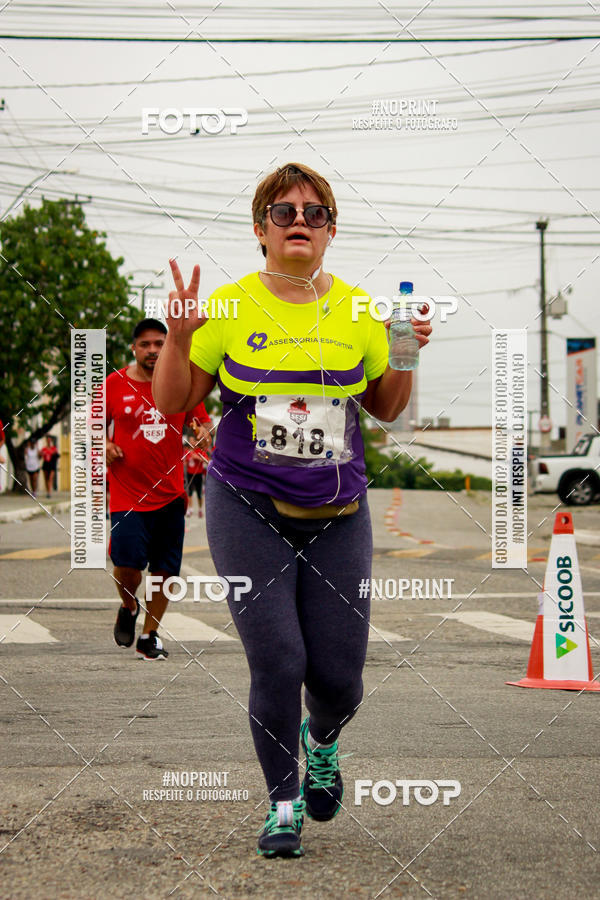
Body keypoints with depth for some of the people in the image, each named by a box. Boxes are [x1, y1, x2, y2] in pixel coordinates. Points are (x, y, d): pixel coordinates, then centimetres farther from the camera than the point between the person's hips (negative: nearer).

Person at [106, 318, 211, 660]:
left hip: (170, 493, 2)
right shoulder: (115, 384, 1)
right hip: (128, 494, -2)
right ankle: (129, 607, 22)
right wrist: (104, 445, -7)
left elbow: (203, 421, 15)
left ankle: (150, 635, 20)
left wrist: (203, 431, -8)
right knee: (128, 564, -12)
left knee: (165, 569, 3)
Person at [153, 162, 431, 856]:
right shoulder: (230, 307, -2)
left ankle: (321, 739, 37)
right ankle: (283, 804, 12)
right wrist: (178, 337, -14)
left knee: (339, 678, 0)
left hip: (336, 518, 2)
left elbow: (386, 408, 15)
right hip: (249, 512, -2)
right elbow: (172, 402, 2)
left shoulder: (356, 311, 5)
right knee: (278, 663, -11)